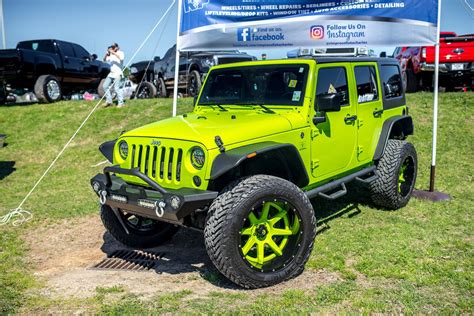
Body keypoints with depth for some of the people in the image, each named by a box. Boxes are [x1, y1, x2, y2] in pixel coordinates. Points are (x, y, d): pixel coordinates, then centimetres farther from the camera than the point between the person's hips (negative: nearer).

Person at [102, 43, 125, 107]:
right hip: (111, 73, 8)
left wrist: (113, 52, -22)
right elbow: (104, 59, 14)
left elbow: (121, 58, -23)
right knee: (105, 86, 6)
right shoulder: (111, 55, 15)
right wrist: (107, 54, -4)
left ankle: (121, 103, -8)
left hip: (117, 73, -7)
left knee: (116, 88, -14)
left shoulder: (121, 53, -1)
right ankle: (109, 101, 13)